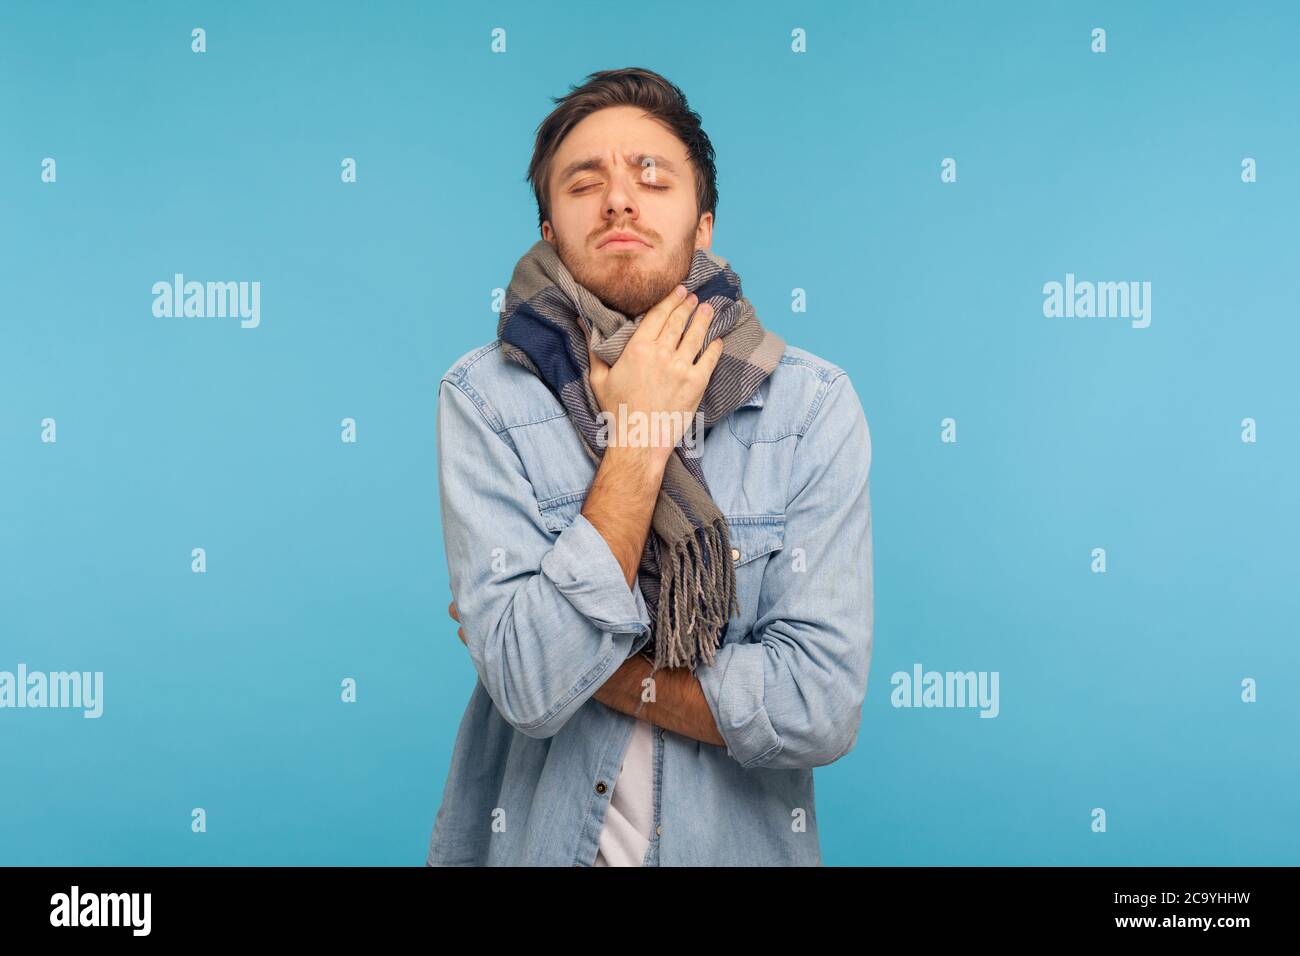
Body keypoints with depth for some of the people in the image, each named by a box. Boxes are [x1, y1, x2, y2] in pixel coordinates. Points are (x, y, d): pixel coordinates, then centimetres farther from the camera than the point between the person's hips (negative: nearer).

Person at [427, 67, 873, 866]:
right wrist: (641, 436, -23)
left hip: (739, 840, 0)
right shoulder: (485, 398, -14)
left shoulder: (814, 404, -13)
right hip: (529, 840, 0)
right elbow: (532, 690, -23)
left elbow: (822, 708, -19)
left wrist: (591, 666, -17)